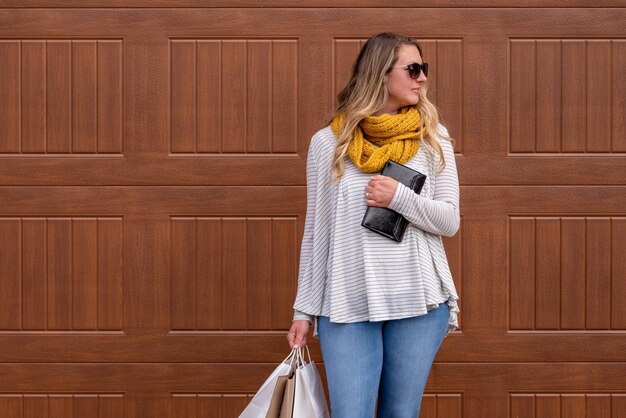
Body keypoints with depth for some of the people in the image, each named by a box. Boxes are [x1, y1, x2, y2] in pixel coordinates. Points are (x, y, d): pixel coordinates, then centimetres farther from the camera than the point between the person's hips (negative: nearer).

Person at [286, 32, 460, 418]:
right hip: (346, 304, -1)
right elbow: (315, 232, 6)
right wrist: (304, 309, 6)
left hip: (418, 301, 1)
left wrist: (399, 197, -15)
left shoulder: (433, 139, 5)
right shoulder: (328, 143, 2)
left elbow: (450, 221, 2)